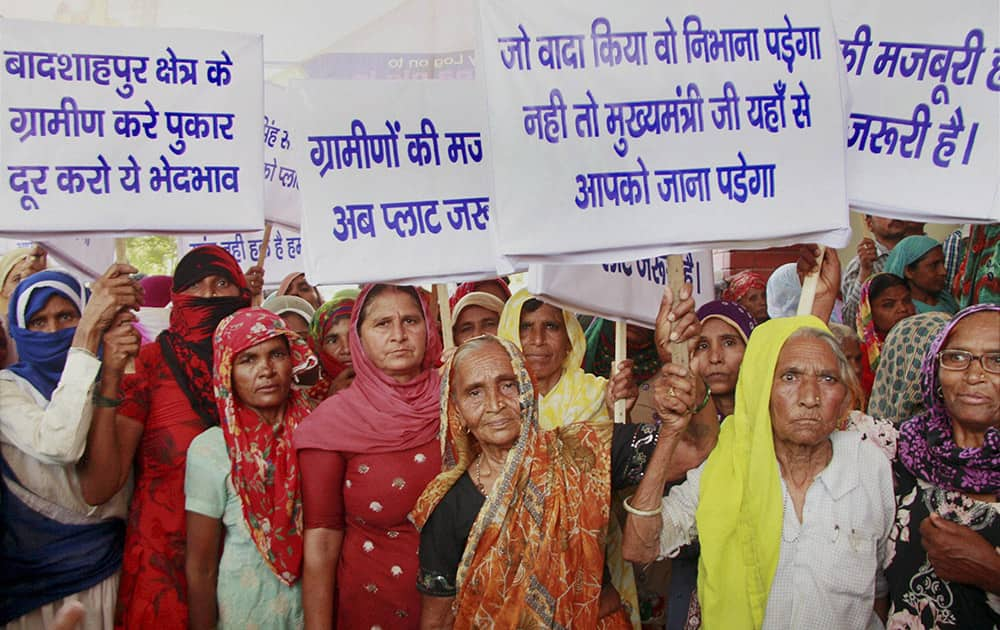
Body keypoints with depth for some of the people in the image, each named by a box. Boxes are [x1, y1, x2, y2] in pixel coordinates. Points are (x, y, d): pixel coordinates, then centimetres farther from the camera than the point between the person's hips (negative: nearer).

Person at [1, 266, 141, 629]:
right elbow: (59, 446, -29)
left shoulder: (112, 384, 3)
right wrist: (90, 333, -29)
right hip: (36, 573, -3)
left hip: (106, 567, 3)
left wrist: (112, 374, -25)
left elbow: (97, 489, -15)